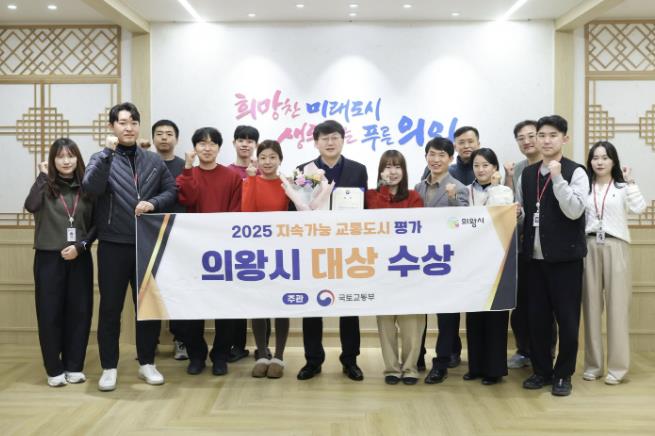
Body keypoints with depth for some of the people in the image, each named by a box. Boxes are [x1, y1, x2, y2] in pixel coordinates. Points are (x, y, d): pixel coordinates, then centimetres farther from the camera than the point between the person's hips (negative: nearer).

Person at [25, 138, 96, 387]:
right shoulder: (46, 187, -2)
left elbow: (95, 225, 5)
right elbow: (31, 206, -23)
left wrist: (80, 245, -10)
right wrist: (43, 176, -16)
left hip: (79, 258, 2)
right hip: (49, 258, -2)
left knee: (79, 311, 6)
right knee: (50, 313, 2)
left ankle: (74, 366, 18)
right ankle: (54, 369, 13)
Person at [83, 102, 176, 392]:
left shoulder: (153, 161, 9)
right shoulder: (102, 158, 0)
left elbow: (171, 191, 9)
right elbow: (90, 187, -18)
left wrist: (153, 203, -10)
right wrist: (108, 152, -24)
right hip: (113, 245, -2)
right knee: (110, 307, 3)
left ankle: (147, 363, 22)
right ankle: (109, 368, 15)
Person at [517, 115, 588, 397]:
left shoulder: (576, 172, -6)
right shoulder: (527, 174, 10)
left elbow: (574, 211, -18)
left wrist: (557, 176, -21)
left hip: (565, 256, -4)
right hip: (535, 256, 5)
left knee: (566, 317, 3)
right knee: (537, 317, 10)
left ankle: (563, 374, 17)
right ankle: (541, 370, 23)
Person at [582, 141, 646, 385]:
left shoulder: (622, 187, 4)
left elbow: (639, 208, -14)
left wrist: (630, 182, -13)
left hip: (615, 247, -2)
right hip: (589, 247, 2)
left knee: (617, 306, -2)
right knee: (591, 305, 5)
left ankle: (617, 366, 4)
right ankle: (593, 364, 14)